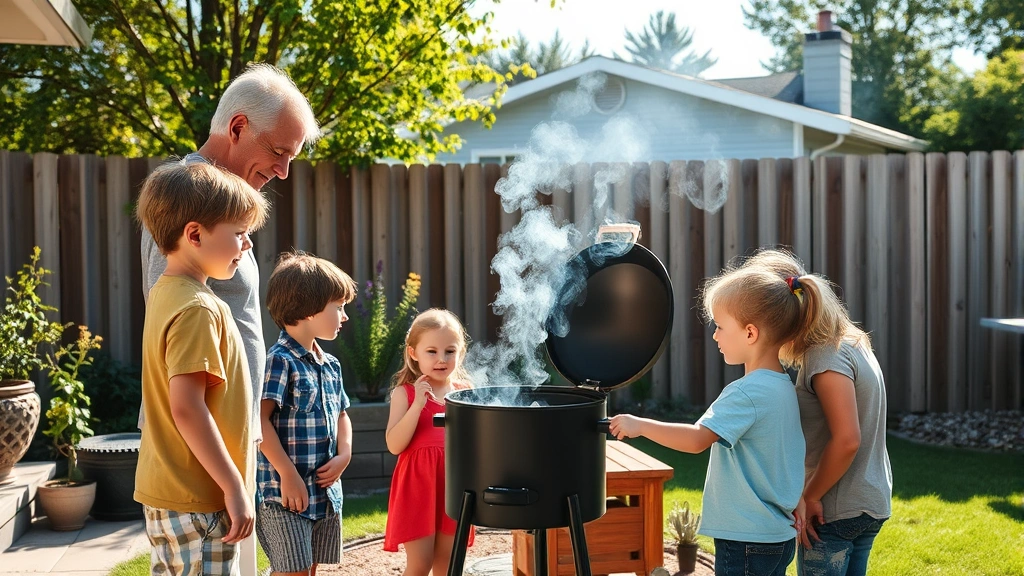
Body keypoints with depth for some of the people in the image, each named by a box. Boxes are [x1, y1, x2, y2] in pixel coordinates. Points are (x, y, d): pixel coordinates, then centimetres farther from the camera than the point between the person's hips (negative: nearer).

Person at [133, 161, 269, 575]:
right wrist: (235, 487, -20)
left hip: (163, 494, 10)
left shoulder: (165, 295, 10)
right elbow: (187, 407, -24)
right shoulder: (198, 308, -19)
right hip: (198, 499, -10)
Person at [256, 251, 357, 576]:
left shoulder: (330, 365, 12)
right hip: (285, 494, -8)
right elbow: (259, 420, -19)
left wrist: (344, 456, 2)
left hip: (326, 491, 8)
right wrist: (288, 475, -19)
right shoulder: (279, 360, -14)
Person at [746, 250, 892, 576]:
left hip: (835, 512, -9)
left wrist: (809, 497, -15)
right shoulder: (851, 344, 10)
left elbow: (846, 440, -26)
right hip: (870, 503, 9)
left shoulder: (827, 356, -19)